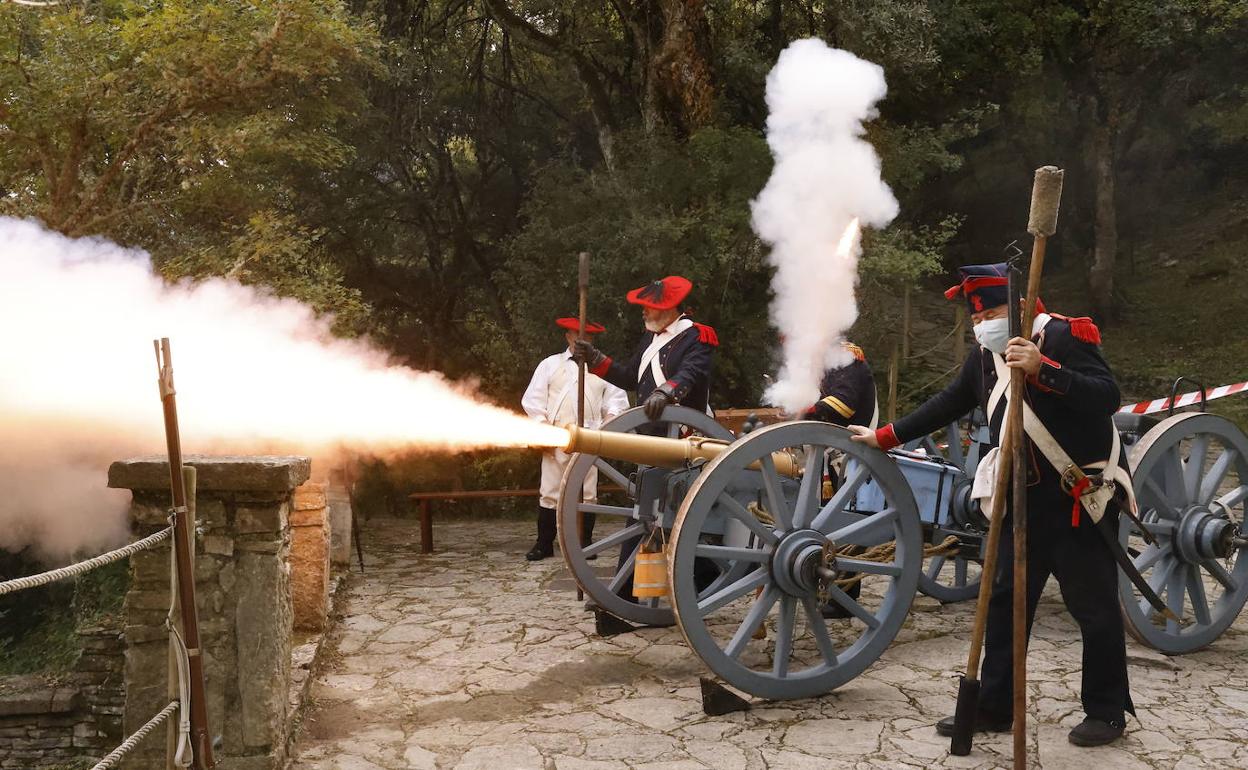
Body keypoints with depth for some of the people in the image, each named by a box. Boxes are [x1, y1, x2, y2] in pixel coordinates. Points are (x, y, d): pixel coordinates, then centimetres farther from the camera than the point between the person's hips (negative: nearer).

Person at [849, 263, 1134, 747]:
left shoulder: (1064, 336, -14)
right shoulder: (986, 355, 7)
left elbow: (1108, 397, -25)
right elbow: (947, 405, 14)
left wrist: (1042, 369, -36)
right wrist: (884, 437, 15)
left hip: (1082, 495, -7)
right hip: (1025, 498, 7)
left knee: (1094, 607, 3)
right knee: (1005, 599, 8)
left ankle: (1107, 711, 19)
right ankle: (994, 706, 17)